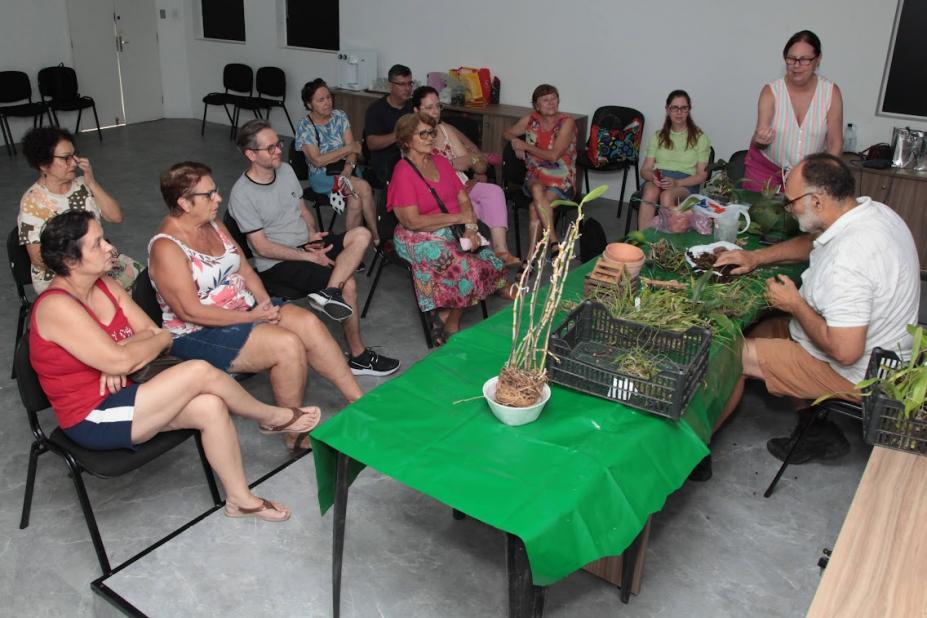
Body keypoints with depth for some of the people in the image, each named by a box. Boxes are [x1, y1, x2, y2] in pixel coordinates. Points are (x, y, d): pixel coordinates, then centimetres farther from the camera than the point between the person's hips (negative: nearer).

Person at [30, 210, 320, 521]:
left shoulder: (105, 286, 6)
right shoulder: (56, 306, -21)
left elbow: (150, 331, 3)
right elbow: (119, 360, -26)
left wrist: (120, 357, -18)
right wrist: (164, 339, -7)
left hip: (119, 393, 8)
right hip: (94, 420, -8)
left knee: (210, 407, -16)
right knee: (199, 372, -23)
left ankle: (240, 498, -3)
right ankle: (271, 418, 2)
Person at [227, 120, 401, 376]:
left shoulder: (286, 170, 7)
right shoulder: (242, 195, -14)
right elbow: (262, 247, -15)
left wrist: (312, 233, -3)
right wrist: (309, 256, -18)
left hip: (306, 244, 7)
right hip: (276, 264, -7)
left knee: (361, 235, -16)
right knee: (348, 284, -23)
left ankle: (330, 292, -33)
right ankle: (358, 356, -11)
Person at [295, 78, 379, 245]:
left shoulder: (339, 116, 5)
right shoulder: (305, 127, -8)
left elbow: (352, 148, -1)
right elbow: (318, 160, -14)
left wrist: (347, 170, -21)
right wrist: (349, 148, -11)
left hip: (346, 169, 4)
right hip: (322, 176, -3)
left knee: (356, 202, -29)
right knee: (364, 188, -27)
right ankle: (377, 238, -15)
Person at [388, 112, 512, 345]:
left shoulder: (441, 162, 12)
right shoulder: (403, 172, -10)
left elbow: (463, 199, 10)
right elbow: (413, 222, -17)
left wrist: (471, 227, -11)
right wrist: (458, 218, -13)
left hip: (454, 231, 7)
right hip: (420, 238, -7)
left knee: (490, 257, -14)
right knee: (466, 266, -28)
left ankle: (445, 317, -3)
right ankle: (451, 325, -7)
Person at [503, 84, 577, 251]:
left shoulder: (566, 122, -7)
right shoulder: (531, 120, 7)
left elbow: (553, 155, -16)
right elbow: (506, 133, 23)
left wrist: (525, 146, -9)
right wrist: (516, 142, 0)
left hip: (561, 180, -3)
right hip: (536, 176, 3)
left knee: (535, 208, -32)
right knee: (537, 189, -35)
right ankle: (555, 244, -37)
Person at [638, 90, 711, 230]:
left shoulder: (700, 138, 12)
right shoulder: (658, 136, 20)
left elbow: (702, 175, 4)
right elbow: (645, 170, 13)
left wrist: (676, 183, -15)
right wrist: (653, 177, -13)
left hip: (685, 184, -1)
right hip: (657, 181, 2)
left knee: (667, 196, -38)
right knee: (650, 192, -36)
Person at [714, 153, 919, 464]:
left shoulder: (846, 261, -35)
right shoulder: (873, 210, -4)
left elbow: (845, 351, -34)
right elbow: (814, 241, 16)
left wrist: (795, 304, -20)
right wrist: (757, 257, 6)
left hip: (855, 373, -10)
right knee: (764, 329, 20)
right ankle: (818, 430, 19)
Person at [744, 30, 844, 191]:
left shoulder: (831, 92, -7)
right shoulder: (771, 92, -10)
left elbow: (835, 143, -5)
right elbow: (758, 141, -16)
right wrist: (759, 140, -39)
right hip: (765, 168, 0)